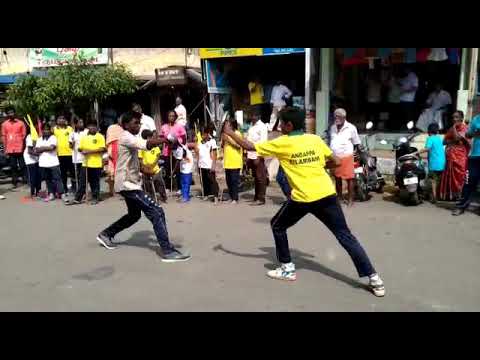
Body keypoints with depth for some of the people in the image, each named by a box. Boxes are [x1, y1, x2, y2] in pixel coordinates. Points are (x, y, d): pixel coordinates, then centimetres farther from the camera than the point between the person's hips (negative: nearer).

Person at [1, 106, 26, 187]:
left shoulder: (21, 123, 1)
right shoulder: (4, 124, 6)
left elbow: (24, 135, 3)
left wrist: (23, 146, -3)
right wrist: (5, 148, 3)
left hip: (20, 148, -2)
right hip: (10, 149, 2)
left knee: (22, 165, 2)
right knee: (13, 166, 8)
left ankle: (25, 180, 9)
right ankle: (14, 181, 15)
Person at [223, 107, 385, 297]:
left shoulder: (281, 143, -2)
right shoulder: (315, 139, 9)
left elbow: (249, 146, 4)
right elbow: (336, 162, 13)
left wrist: (230, 133, 18)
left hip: (302, 198, -4)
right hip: (326, 195, 4)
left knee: (277, 226, 20)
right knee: (345, 235, 9)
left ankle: (287, 269, 23)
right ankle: (373, 278, 6)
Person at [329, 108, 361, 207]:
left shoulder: (351, 128, -5)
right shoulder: (332, 128, 10)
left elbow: (356, 143, 3)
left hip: (346, 157, -5)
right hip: (335, 157, 5)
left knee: (350, 178, -4)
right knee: (337, 178, 14)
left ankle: (350, 199, 5)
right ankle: (339, 197, 28)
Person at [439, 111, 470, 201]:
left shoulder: (464, 128, -3)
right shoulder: (452, 129, 20)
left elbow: (457, 138, -18)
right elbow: (444, 141, 14)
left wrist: (454, 127, -8)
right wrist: (452, 141, -5)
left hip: (459, 156, -7)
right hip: (450, 156, 7)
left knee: (458, 176, -6)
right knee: (448, 176, 4)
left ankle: (457, 195, -2)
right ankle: (448, 194, 8)